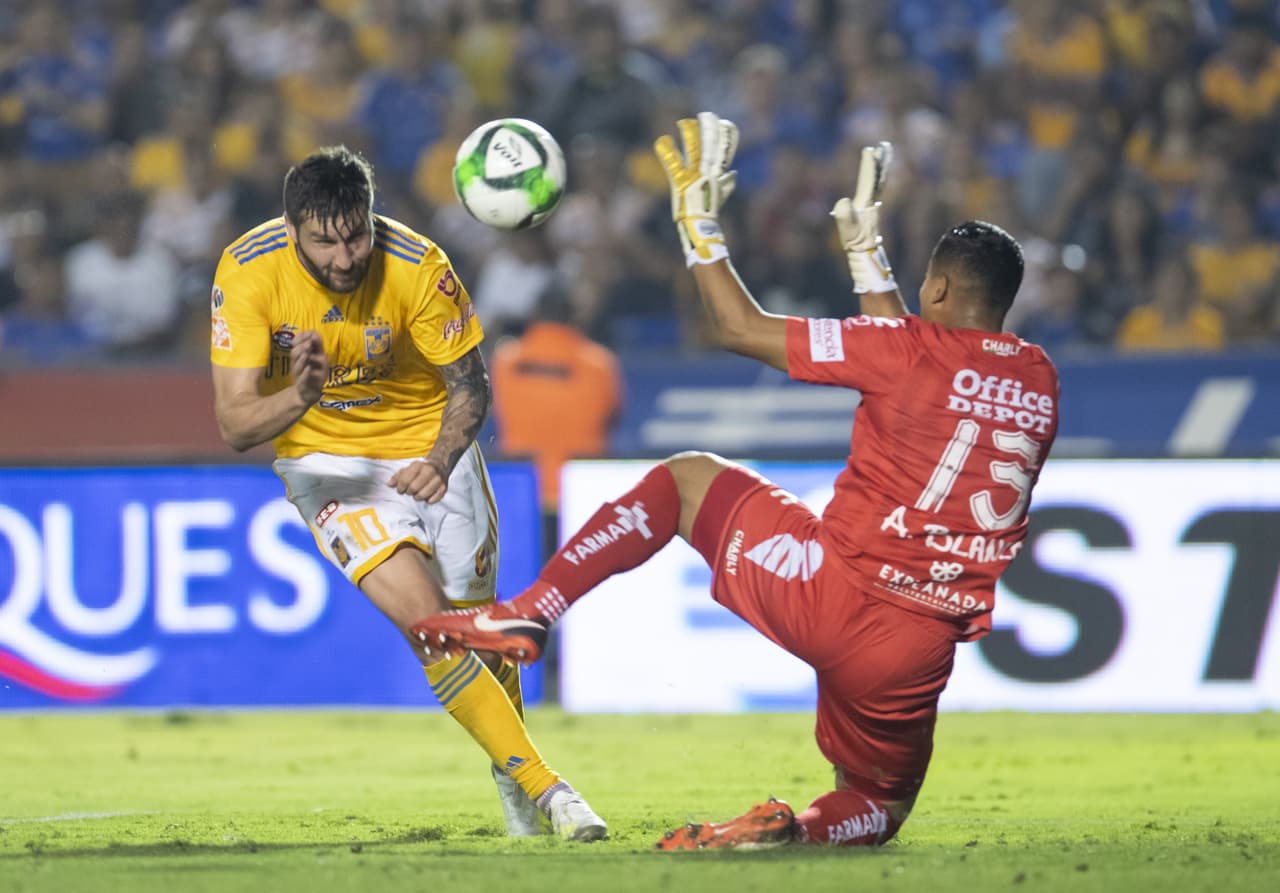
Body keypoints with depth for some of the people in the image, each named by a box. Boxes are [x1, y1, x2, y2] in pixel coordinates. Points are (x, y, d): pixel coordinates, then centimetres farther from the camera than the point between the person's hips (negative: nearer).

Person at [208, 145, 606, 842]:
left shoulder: (417, 266, -23)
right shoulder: (247, 271, -23)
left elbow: (470, 385, -11)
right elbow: (234, 424, -22)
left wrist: (442, 461, -30)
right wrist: (299, 397, -43)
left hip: (428, 446, 1)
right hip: (327, 462, -1)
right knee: (424, 616, -22)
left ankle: (508, 779, 37)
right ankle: (540, 784, -18)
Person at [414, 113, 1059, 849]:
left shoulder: (912, 351, -7)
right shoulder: (1039, 381, 9)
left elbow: (742, 328, -1)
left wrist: (700, 220, 10)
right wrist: (869, 256, 37)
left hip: (834, 595, -4)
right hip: (921, 650, 4)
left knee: (686, 479, 20)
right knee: (879, 807, 27)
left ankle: (527, 615, 8)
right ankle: (802, 829, -9)